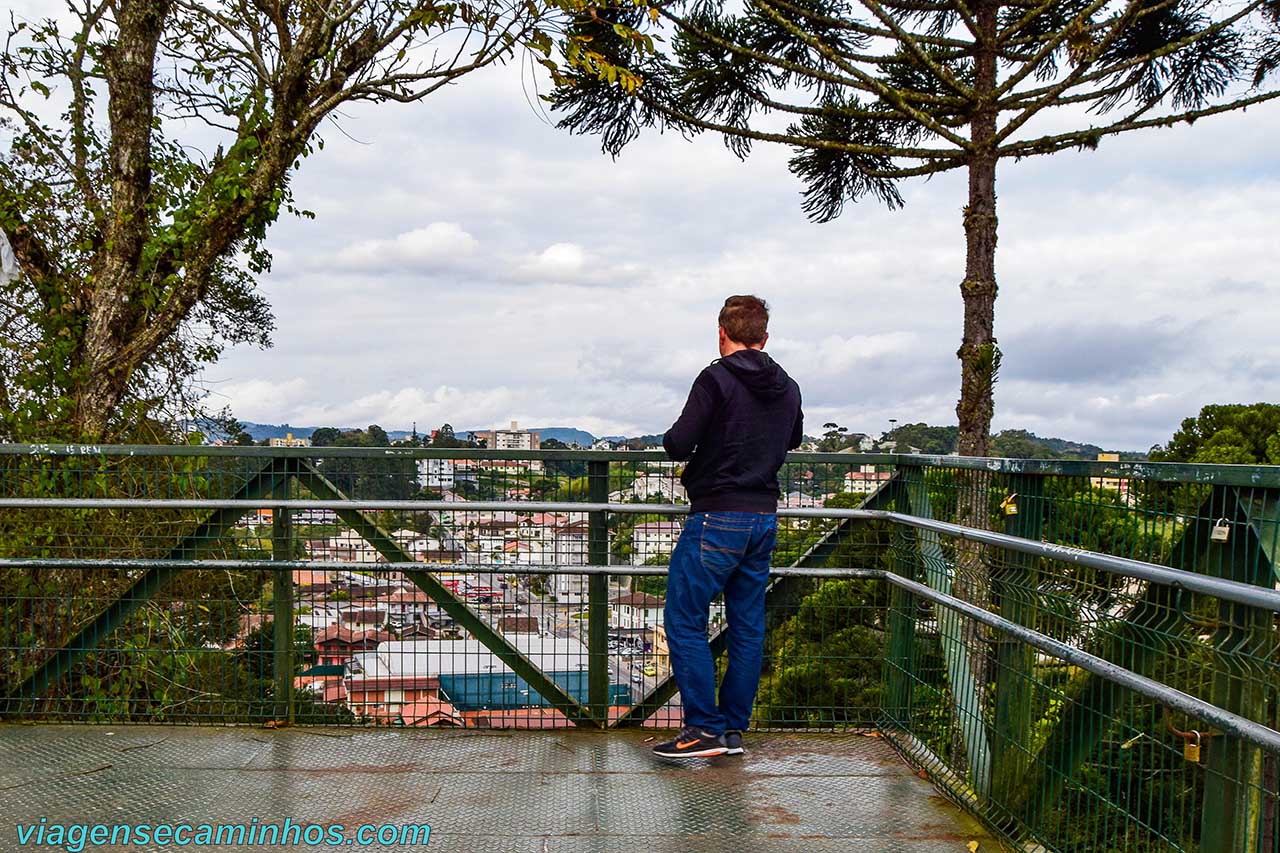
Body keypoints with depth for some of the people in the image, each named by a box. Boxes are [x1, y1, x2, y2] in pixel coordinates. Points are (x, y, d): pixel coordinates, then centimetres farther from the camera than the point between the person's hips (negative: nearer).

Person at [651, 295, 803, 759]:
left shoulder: (716, 379, -13)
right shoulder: (788, 388, 9)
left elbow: (677, 445, -16)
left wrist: (675, 435, 5)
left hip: (718, 518, -7)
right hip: (765, 519, 7)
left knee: (684, 621, 1)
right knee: (748, 625, 11)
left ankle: (705, 728, 0)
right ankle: (735, 729, 18)